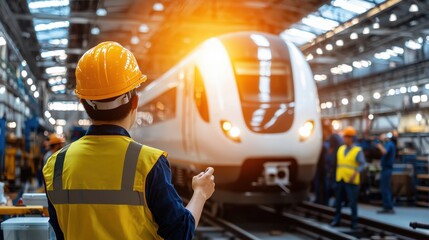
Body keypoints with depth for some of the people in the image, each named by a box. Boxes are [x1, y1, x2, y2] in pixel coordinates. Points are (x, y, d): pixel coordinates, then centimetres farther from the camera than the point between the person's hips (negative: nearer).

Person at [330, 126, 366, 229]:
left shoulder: (358, 151, -5)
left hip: (351, 181, -5)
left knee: (353, 202, 1)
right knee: (338, 201, 10)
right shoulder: (341, 149, 10)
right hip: (340, 179, 5)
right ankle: (336, 220, 20)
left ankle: (354, 222, 12)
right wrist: (336, 176, 11)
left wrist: (355, 173, -24)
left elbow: (362, 164, -10)